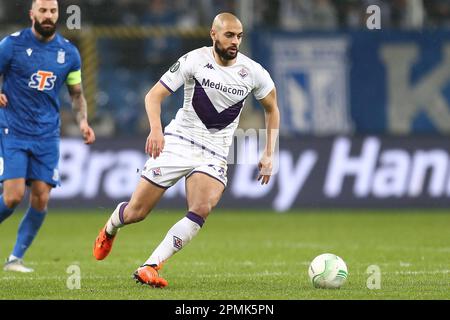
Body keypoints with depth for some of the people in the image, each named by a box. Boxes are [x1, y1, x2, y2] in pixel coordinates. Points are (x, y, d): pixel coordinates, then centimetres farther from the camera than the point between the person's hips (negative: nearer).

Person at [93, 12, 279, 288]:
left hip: (215, 153, 1)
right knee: (136, 212, 0)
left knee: (201, 210, -26)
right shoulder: (195, 60, -10)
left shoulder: (253, 72, -3)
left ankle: (149, 267, -24)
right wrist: (156, 128, -27)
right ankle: (109, 230, 37)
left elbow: (272, 108, 14)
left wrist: (269, 154, 6)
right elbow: (154, 95, -8)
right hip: (179, 141, -1)